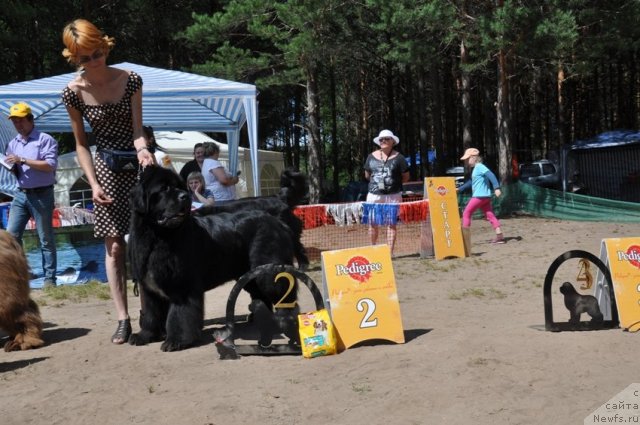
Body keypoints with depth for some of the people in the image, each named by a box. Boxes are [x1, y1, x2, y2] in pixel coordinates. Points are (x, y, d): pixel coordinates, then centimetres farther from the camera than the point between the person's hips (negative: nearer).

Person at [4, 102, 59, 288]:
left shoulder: (45, 140, -5)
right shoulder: (13, 144, 14)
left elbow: (50, 165, -17)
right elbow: (14, 171, 20)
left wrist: (23, 160, -18)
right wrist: (10, 167, -4)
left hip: (41, 195, -6)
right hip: (21, 194, 6)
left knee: (46, 239, 0)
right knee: (11, 235, -1)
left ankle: (49, 278, 5)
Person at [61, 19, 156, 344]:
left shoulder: (130, 80, -9)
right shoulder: (73, 92, -9)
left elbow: (137, 129, -11)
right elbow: (81, 144, -2)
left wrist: (144, 149, -32)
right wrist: (94, 184, -10)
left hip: (139, 162, 0)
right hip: (107, 169, 0)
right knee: (114, 247, -3)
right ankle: (123, 319, 0)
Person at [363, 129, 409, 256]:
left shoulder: (398, 157, 1)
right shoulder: (372, 156, 9)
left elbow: (406, 177, 5)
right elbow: (367, 175, 18)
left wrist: (393, 182, 1)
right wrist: (377, 181, 9)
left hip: (393, 195, -2)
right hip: (374, 194, 2)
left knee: (391, 223, 0)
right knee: (372, 222, 4)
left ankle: (390, 252, 4)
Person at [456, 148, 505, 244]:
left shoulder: (479, 167, -11)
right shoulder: (475, 168, 18)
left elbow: (491, 175, -21)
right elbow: (471, 182, 31)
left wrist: (496, 188, -30)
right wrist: (459, 189, 33)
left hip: (479, 196, -9)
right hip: (485, 196, 9)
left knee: (466, 213, -1)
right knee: (490, 215, 5)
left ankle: (465, 235, 1)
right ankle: (499, 235, -1)